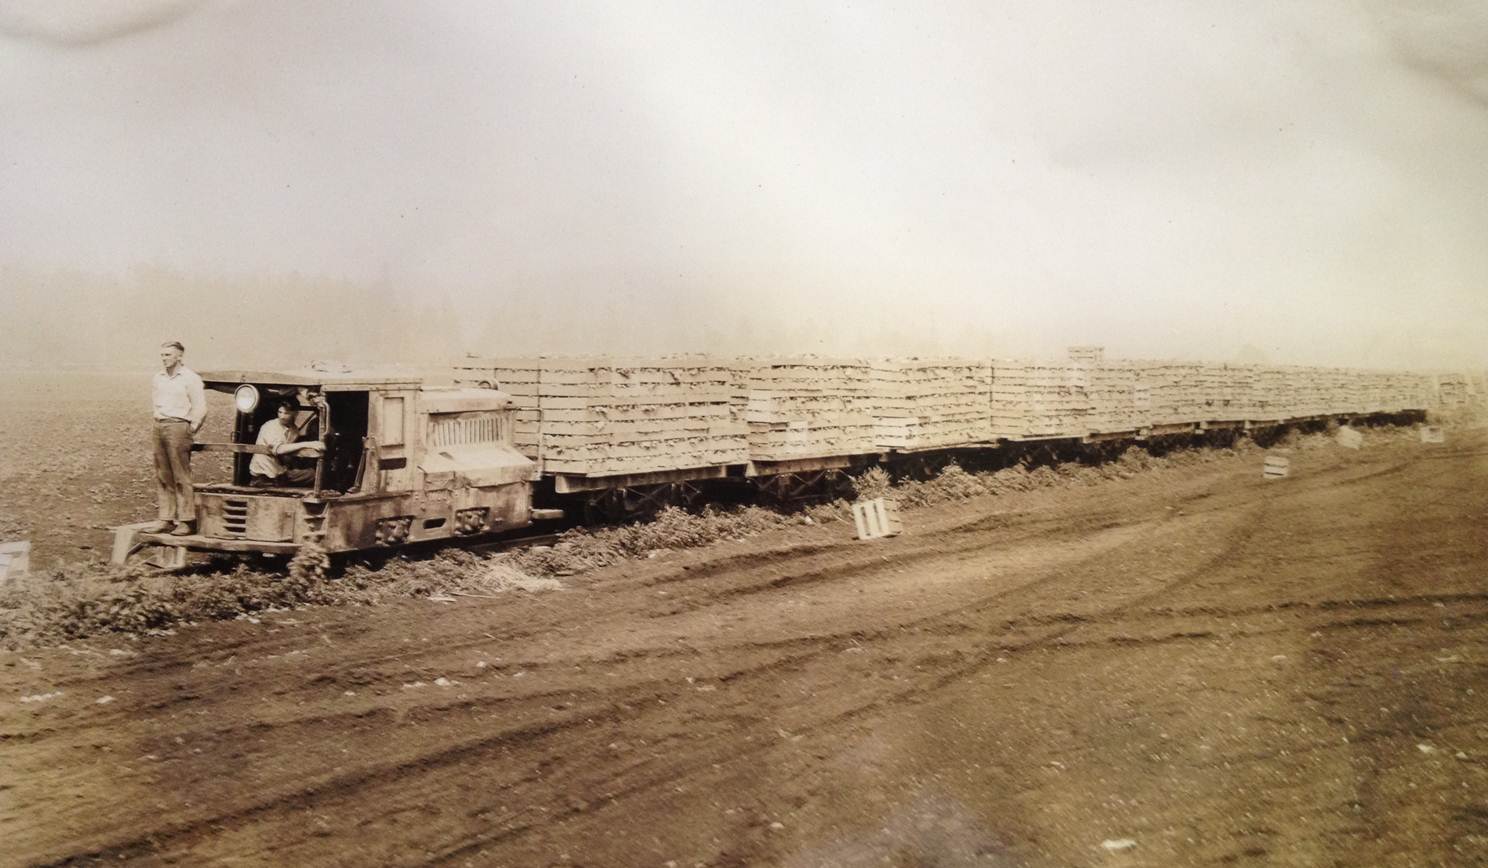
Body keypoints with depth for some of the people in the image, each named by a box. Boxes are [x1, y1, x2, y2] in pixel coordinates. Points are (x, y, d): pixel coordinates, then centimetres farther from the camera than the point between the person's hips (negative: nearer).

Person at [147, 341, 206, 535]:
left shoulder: (190, 378, -6)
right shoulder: (157, 378, 14)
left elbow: (200, 409, -7)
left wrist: (191, 430, -5)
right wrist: (158, 422, 16)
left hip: (178, 427, -7)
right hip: (159, 427, 7)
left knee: (181, 477, -6)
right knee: (162, 477, 7)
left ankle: (186, 521, -3)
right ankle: (166, 519, 11)